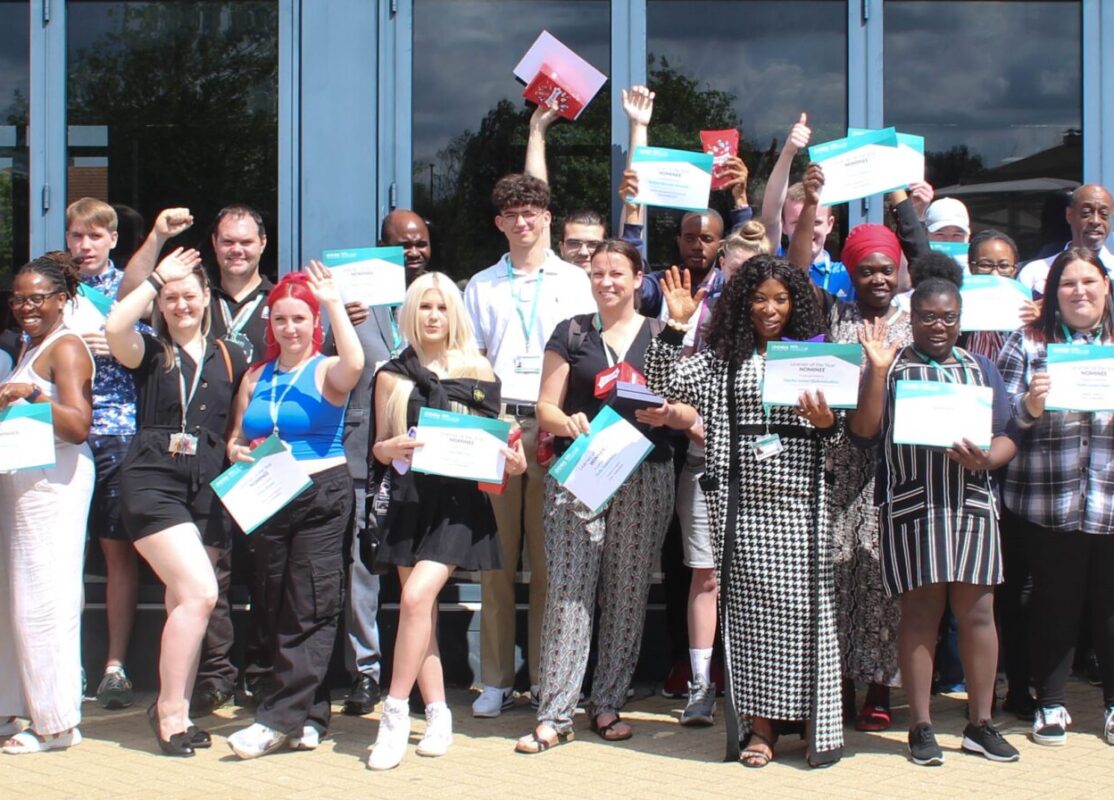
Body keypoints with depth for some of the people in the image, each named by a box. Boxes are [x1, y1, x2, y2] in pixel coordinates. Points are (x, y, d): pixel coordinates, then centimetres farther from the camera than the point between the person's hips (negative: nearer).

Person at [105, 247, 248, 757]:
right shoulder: (149, 352, 5)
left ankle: (171, 708, 19)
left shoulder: (229, 358, 13)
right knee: (199, 591, -17)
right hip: (152, 482, -4)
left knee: (185, 602, 7)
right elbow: (114, 327, -16)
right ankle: (171, 710, -4)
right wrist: (156, 277, -7)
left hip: (208, 488, 4)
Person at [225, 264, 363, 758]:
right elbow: (236, 437, 18)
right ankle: (308, 717, 15)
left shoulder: (326, 371, -1)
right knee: (279, 610, 7)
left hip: (322, 496, -6)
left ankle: (280, 718, -7)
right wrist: (237, 452, -5)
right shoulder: (257, 376, 14)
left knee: (310, 612, -8)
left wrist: (334, 303, -20)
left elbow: (355, 364, -25)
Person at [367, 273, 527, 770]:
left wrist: (511, 461, -8)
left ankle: (396, 714, -10)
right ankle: (438, 716, 15)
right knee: (422, 611, 3)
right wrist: (393, 447, -11)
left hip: (459, 502, -2)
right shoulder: (393, 376, 10)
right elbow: (380, 450, 11)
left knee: (417, 596, -18)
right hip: (410, 501, 3)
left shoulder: (478, 373, 7)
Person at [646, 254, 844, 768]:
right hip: (742, 500, 1)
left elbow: (839, 428, 9)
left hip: (800, 498, -1)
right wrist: (674, 327, -8)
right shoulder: (723, 358, 9)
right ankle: (760, 725, 12)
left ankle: (816, 722, 9)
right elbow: (662, 382, 0)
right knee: (749, 609, 3)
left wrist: (826, 422, -12)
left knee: (806, 606, -2)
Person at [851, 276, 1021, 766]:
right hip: (910, 507, -2)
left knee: (977, 611, 2)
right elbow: (864, 431, -4)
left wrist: (985, 460, -11)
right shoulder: (891, 366, 7)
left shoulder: (981, 368, 15)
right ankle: (921, 727, 6)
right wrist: (877, 370, -14)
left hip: (971, 503, 3)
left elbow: (1007, 437, 11)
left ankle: (980, 724, 12)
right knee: (920, 612, -1)